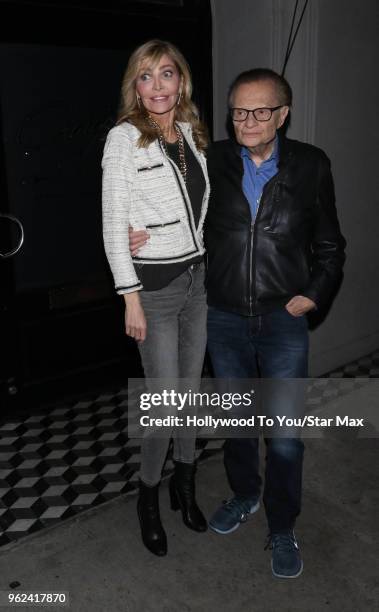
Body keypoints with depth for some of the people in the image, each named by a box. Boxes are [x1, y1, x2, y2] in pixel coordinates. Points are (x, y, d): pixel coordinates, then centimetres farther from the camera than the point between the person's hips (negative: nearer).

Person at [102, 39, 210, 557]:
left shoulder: (192, 133, 7)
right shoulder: (124, 138, -11)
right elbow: (113, 225, -13)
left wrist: (213, 271, 6)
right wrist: (131, 298, -14)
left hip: (198, 278, 6)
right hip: (155, 286, -6)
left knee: (191, 389, 14)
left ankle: (185, 486, 34)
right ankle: (149, 496, 24)